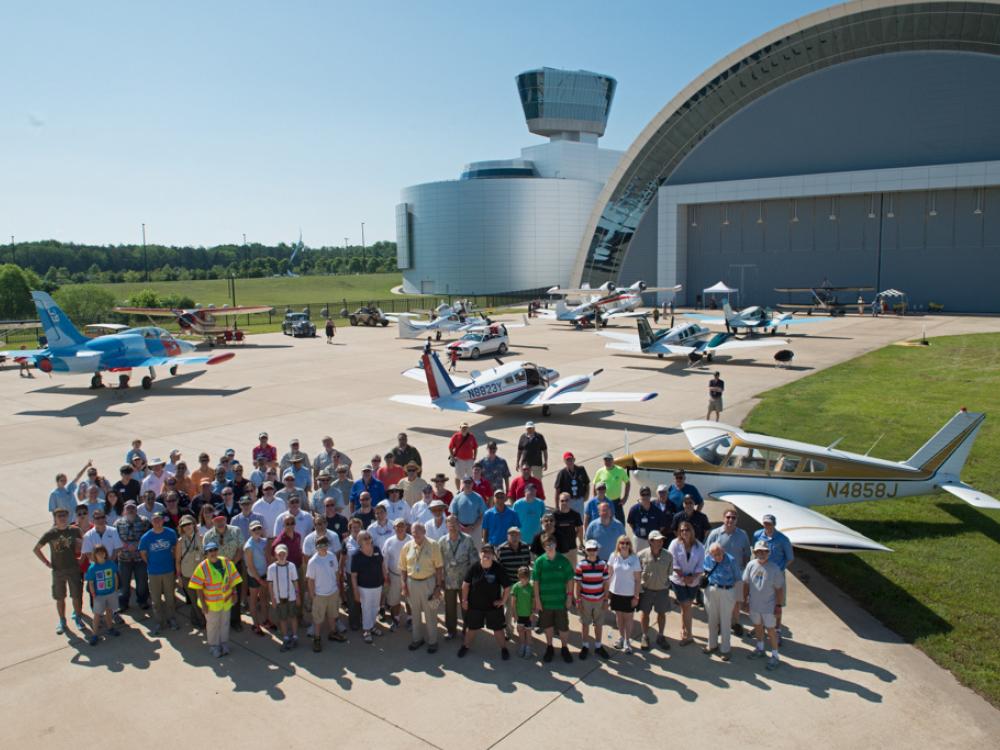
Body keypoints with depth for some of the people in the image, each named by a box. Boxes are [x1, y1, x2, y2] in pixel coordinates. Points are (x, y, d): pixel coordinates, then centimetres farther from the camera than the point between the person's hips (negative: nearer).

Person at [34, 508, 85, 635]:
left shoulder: (74, 531, -6)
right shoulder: (50, 534, -9)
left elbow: (83, 545, 11)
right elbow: (36, 549, 2)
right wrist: (47, 562, -2)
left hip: (73, 569, 0)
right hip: (58, 570, 0)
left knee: (76, 596, 6)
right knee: (60, 598, 11)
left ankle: (78, 618, 28)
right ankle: (62, 621, 28)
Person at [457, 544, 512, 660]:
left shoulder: (499, 569, -17)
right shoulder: (473, 567, -14)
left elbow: (507, 587, -7)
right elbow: (465, 584, -3)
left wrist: (503, 601, -5)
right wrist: (464, 600, -1)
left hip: (493, 606, -1)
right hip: (474, 605, 1)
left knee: (498, 628, 12)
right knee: (471, 627, 18)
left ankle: (503, 648, 32)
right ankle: (466, 646, 40)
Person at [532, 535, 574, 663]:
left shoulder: (563, 560, -7)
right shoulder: (539, 561, -8)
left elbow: (570, 580, 0)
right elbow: (536, 582, -5)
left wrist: (569, 595, -3)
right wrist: (537, 599, -6)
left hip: (560, 600, 0)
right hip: (545, 600, 0)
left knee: (563, 626, 7)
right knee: (548, 625, 15)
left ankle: (565, 649, 28)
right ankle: (549, 648, 34)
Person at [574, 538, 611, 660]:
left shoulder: (603, 564, -5)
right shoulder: (581, 565, -11)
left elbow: (605, 583, 1)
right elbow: (577, 584, -7)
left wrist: (606, 600, 1)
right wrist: (577, 600, -8)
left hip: (599, 600, 2)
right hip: (585, 600, -2)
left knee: (599, 624, 13)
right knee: (585, 624, 12)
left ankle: (598, 646, 30)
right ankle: (585, 646, 27)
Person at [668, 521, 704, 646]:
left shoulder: (699, 546, -4)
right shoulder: (675, 544, -10)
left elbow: (700, 565, -3)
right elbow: (674, 563, -11)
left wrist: (693, 577, -14)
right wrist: (683, 577, -15)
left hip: (693, 580, 2)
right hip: (678, 579, -2)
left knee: (686, 606, 7)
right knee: (686, 606, -2)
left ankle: (684, 631, 23)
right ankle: (688, 635, 6)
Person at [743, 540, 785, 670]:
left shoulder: (774, 569, -17)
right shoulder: (751, 565, -8)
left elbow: (779, 589, -9)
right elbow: (746, 584, 2)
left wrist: (778, 605, -8)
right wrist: (745, 600, 4)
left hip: (769, 606, -4)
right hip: (754, 604, 4)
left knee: (771, 630, 6)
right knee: (758, 626, 21)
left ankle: (774, 655, 20)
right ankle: (760, 648, 42)